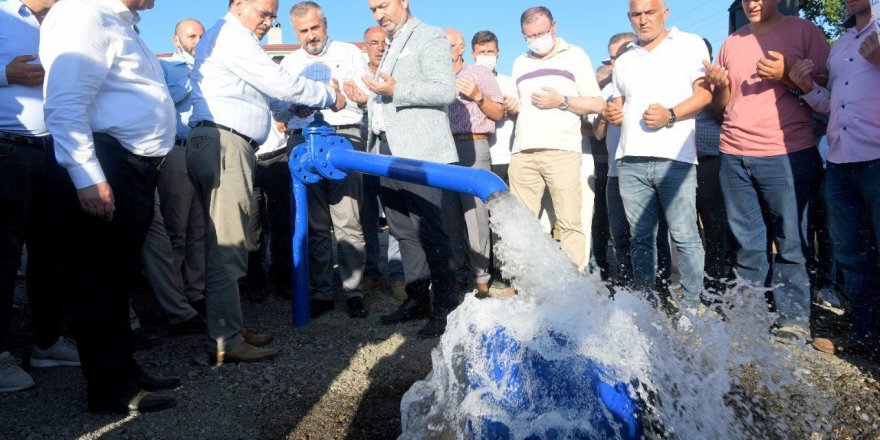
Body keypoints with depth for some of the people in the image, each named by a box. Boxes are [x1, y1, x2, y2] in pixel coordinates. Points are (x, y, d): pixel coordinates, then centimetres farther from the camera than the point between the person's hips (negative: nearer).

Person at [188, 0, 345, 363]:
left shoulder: (229, 38, 28)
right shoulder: (230, 34, -5)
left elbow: (265, 91, 29)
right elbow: (280, 83, -9)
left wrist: (293, 104, 16)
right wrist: (330, 97, 2)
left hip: (226, 145, 10)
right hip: (223, 144, -10)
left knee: (226, 247, 9)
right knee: (227, 248, -10)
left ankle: (230, 328, 16)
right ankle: (226, 343, -6)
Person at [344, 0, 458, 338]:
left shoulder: (429, 38, 0)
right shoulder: (391, 46, 25)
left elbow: (445, 90, -12)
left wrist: (395, 90, -18)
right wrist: (368, 98, 12)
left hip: (419, 153, -8)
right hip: (387, 151, 8)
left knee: (428, 230, -8)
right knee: (404, 231, 9)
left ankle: (445, 307, -1)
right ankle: (417, 298, 18)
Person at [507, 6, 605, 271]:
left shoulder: (574, 56, 13)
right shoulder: (520, 63, 25)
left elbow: (597, 104, 7)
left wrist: (562, 101, -7)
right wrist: (511, 108, 10)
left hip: (562, 151, -4)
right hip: (522, 153, 4)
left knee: (569, 222, -7)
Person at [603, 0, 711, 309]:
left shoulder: (690, 44, 11)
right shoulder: (624, 60, 24)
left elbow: (705, 92, 1)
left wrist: (670, 115, -15)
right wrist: (613, 114, 6)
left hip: (674, 157, -4)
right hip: (630, 160, 4)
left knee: (684, 236, -7)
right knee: (641, 236, 5)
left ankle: (691, 305, 0)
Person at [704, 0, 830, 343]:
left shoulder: (804, 32, 5)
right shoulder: (732, 43, 17)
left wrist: (786, 75, -13)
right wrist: (720, 85, -3)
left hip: (787, 154, -3)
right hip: (734, 158, 4)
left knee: (789, 241, -2)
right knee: (748, 243, 7)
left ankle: (794, 319, 6)